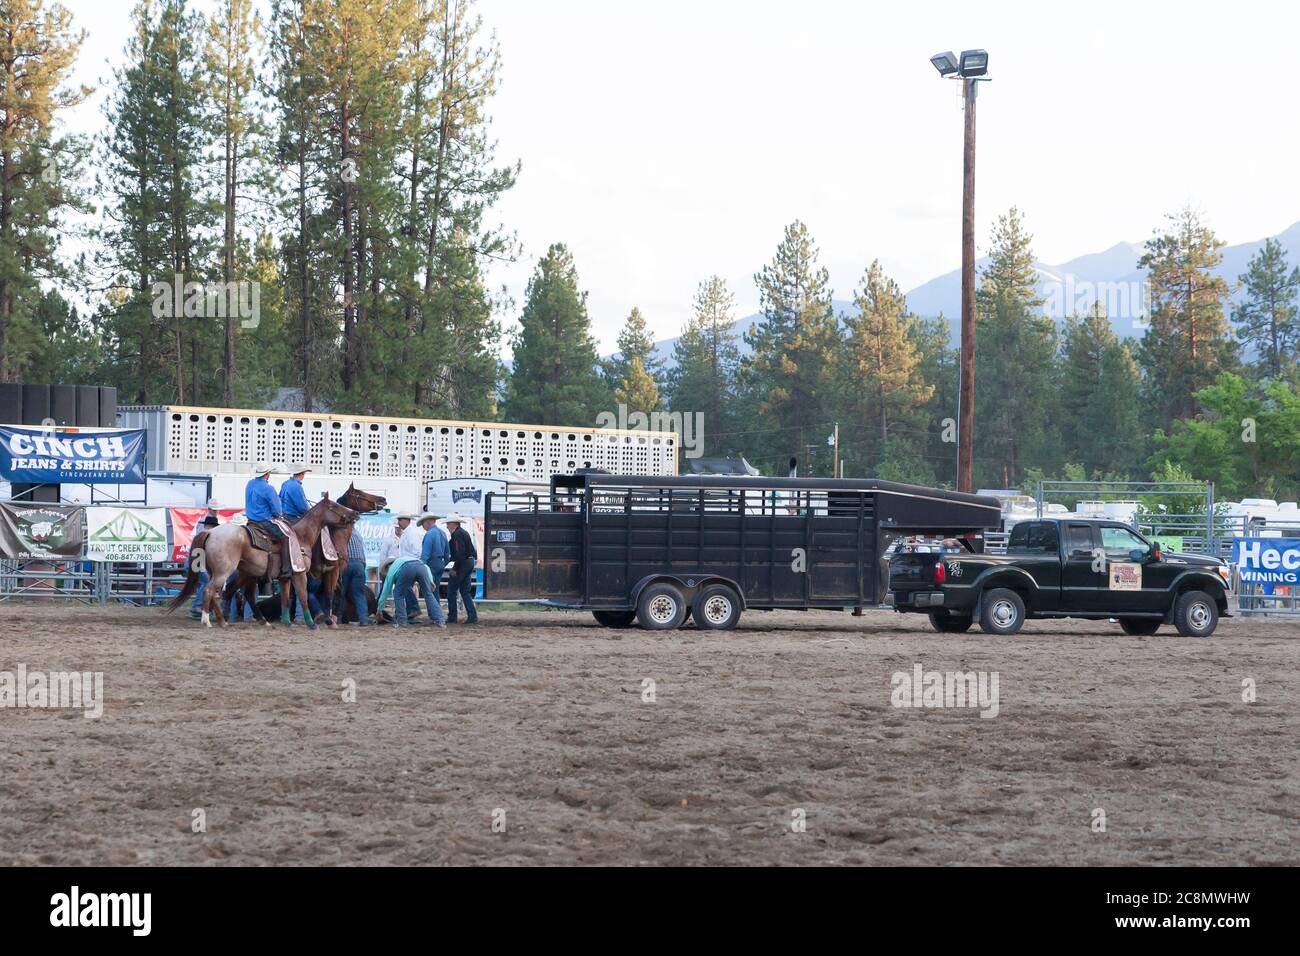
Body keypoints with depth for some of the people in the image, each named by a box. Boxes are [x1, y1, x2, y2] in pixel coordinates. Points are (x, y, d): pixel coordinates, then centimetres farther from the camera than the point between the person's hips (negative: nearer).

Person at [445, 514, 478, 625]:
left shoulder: (457, 534, -15)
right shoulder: (464, 532, 17)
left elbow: (460, 553, -23)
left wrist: (455, 568, -19)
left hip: (463, 563, -10)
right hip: (470, 562, 10)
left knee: (451, 590, 0)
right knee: (465, 591, 11)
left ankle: (452, 616, 2)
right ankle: (472, 616, 5)